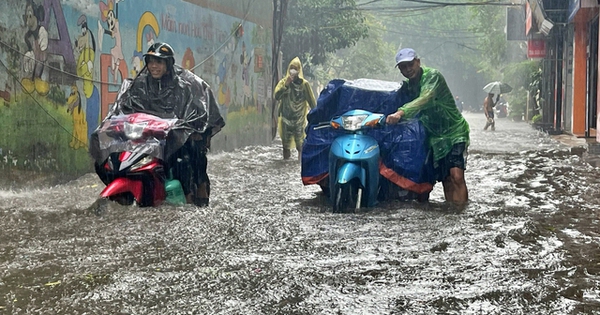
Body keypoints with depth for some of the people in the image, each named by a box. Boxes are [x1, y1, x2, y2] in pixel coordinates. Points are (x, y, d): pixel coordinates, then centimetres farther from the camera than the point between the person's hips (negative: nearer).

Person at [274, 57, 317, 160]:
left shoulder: (304, 84, -2)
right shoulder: (283, 82, 3)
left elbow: (312, 101, 2)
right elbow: (276, 96, -11)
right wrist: (286, 85, -19)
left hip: (299, 120, -2)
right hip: (286, 119, 2)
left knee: (301, 145, -6)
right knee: (286, 145, 8)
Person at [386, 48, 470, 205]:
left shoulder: (433, 76, -18)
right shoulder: (406, 86, 8)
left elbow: (425, 99, -35)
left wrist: (401, 112, -48)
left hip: (455, 131, -6)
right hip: (435, 137, 6)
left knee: (457, 175, -20)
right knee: (445, 179, 3)